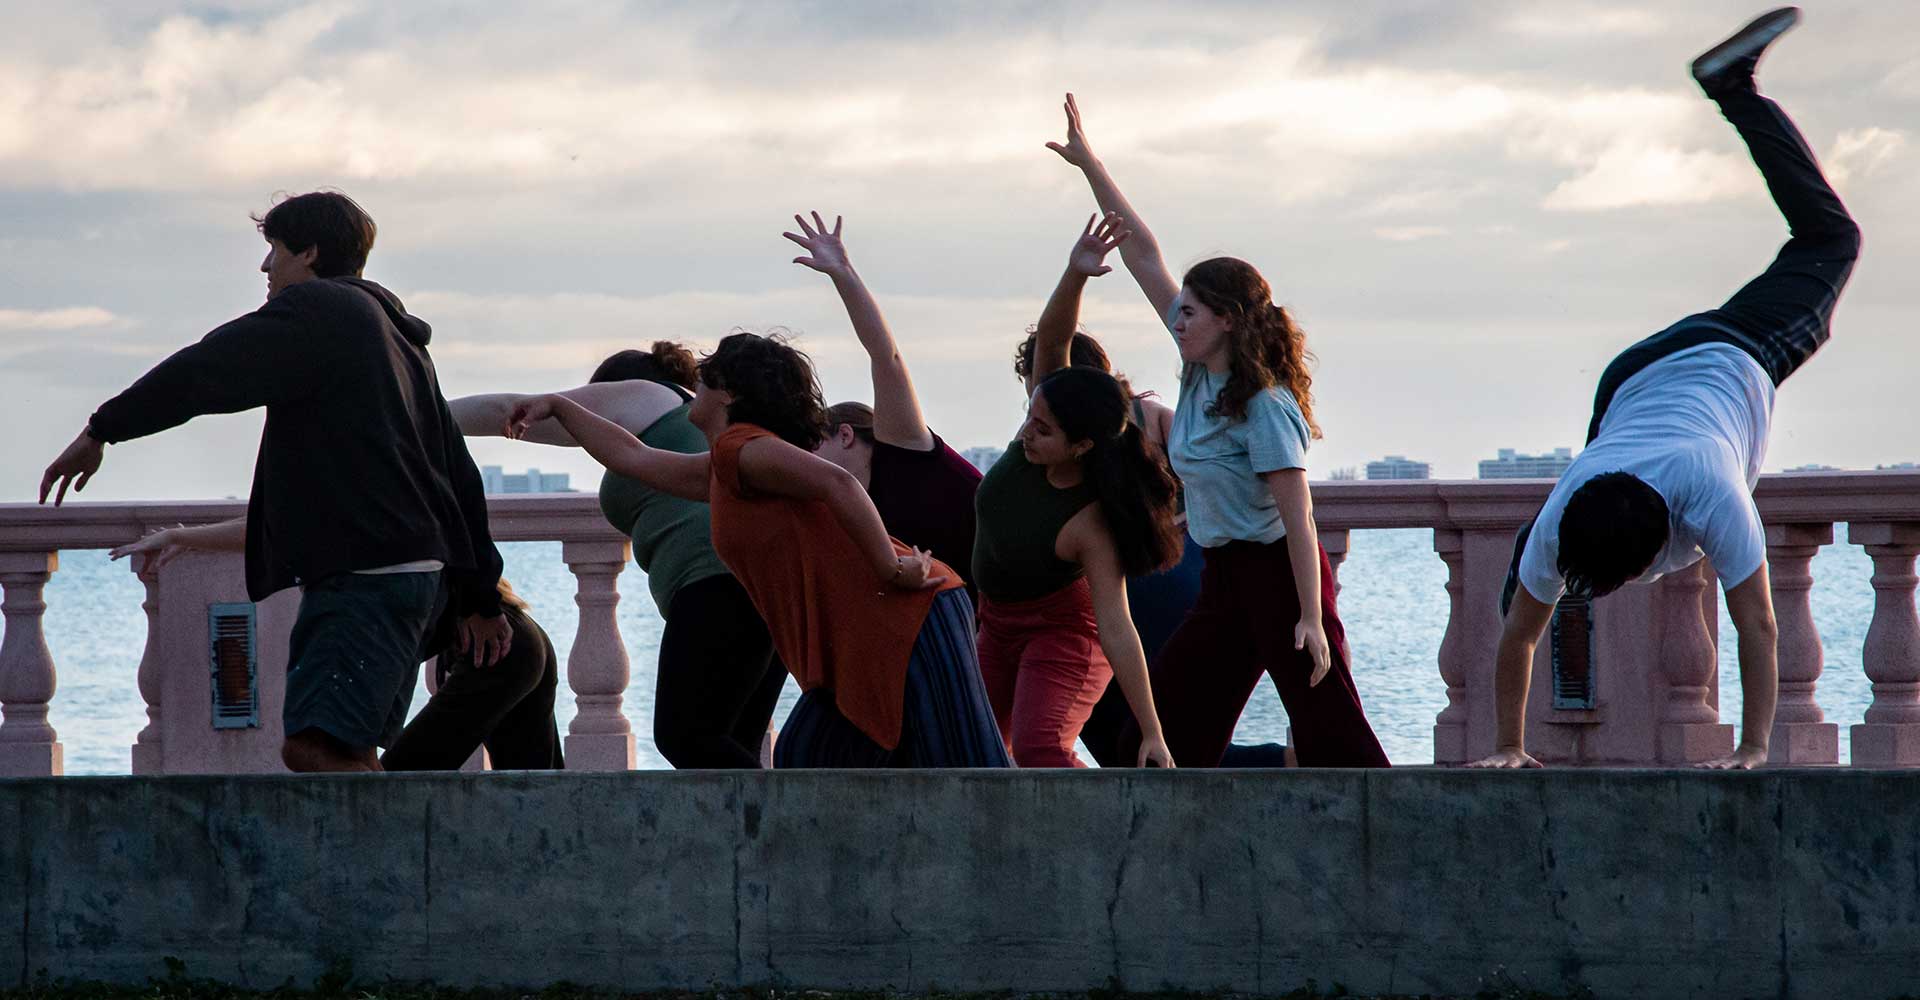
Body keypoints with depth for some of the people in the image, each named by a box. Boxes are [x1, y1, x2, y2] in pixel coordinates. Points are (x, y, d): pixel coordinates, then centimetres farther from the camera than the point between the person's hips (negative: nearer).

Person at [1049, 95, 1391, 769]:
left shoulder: (1265, 406, -17)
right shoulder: (1198, 369, 5)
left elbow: (1298, 518, -20)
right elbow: (1143, 256, 8)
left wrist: (1311, 618, -24)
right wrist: (1088, 164, 8)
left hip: (1278, 573, -9)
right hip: (1225, 578, 9)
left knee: (1331, 737, -9)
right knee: (1167, 721, 5)